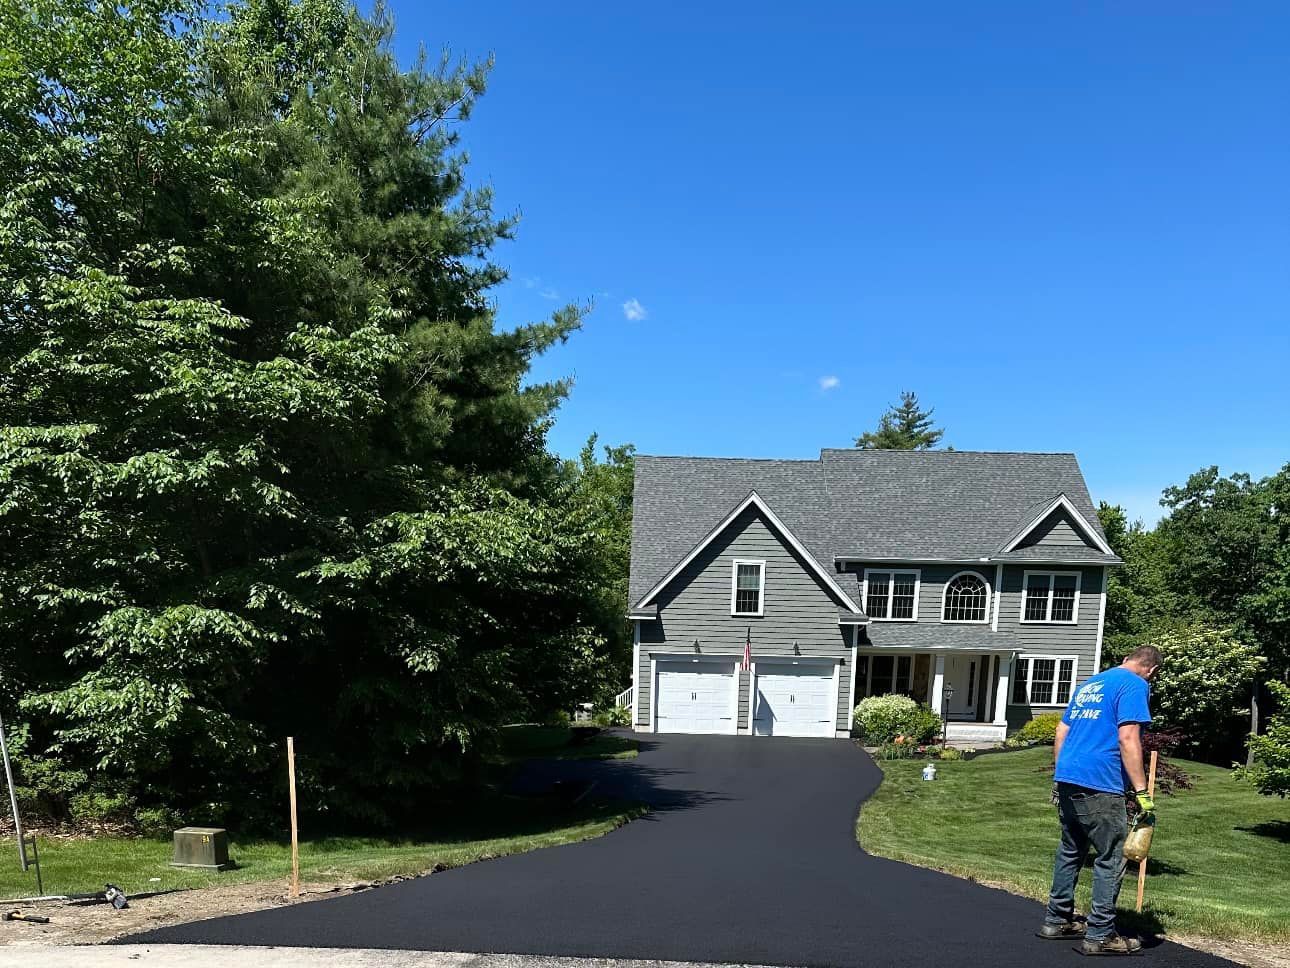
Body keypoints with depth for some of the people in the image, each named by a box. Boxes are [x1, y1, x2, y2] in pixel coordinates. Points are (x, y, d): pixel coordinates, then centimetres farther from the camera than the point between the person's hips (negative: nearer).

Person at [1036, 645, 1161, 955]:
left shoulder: (1090, 683, 21)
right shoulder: (1135, 685, -4)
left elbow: (1061, 732, 21)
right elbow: (1127, 738, -16)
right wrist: (1142, 792, -15)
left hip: (1067, 779, 8)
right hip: (1099, 785, -8)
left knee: (1071, 851, 18)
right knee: (1111, 859, 4)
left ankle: (1057, 920, 25)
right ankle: (1100, 935, 8)